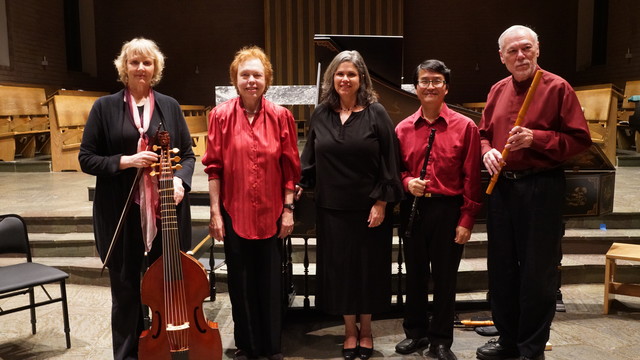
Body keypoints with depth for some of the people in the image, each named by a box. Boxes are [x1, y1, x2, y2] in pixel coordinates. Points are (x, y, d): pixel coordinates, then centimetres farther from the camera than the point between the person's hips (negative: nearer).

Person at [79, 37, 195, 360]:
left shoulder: (169, 106, 7)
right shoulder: (105, 107, 1)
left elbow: (188, 155, 9)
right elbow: (86, 158, 0)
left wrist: (180, 180, -10)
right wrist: (125, 161, -15)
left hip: (166, 210, 2)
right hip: (121, 213, -1)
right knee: (126, 288, 10)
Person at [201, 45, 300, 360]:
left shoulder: (280, 116, -1)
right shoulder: (221, 115, -3)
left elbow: (290, 167, 2)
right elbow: (214, 167, -2)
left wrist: (288, 209, -1)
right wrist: (215, 213, -5)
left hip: (270, 213, 1)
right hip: (235, 212, 0)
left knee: (270, 280, 9)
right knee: (240, 281, 10)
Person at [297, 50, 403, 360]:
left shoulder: (375, 113, -5)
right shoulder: (320, 114, 4)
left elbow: (388, 162, -7)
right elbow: (310, 159, 12)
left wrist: (381, 202, -11)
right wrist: (300, 186, 4)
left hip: (369, 208, -2)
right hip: (332, 208, 3)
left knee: (368, 266, 8)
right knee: (339, 267, 9)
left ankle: (365, 329, 28)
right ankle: (350, 329, 27)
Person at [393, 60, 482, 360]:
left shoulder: (465, 127, -4)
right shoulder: (403, 128, 4)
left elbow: (471, 178, -5)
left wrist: (466, 220, -8)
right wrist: (407, 182, -11)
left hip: (448, 209, -2)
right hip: (413, 208, 3)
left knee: (445, 277, 8)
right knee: (415, 274, 14)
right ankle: (415, 332, 32)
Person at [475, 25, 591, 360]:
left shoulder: (557, 87, -7)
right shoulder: (497, 90, 10)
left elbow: (580, 139, -10)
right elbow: (484, 133, 18)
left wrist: (535, 138, -21)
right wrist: (487, 151, -3)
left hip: (541, 188, -6)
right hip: (501, 186, 6)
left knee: (537, 272, 3)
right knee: (501, 267, 13)